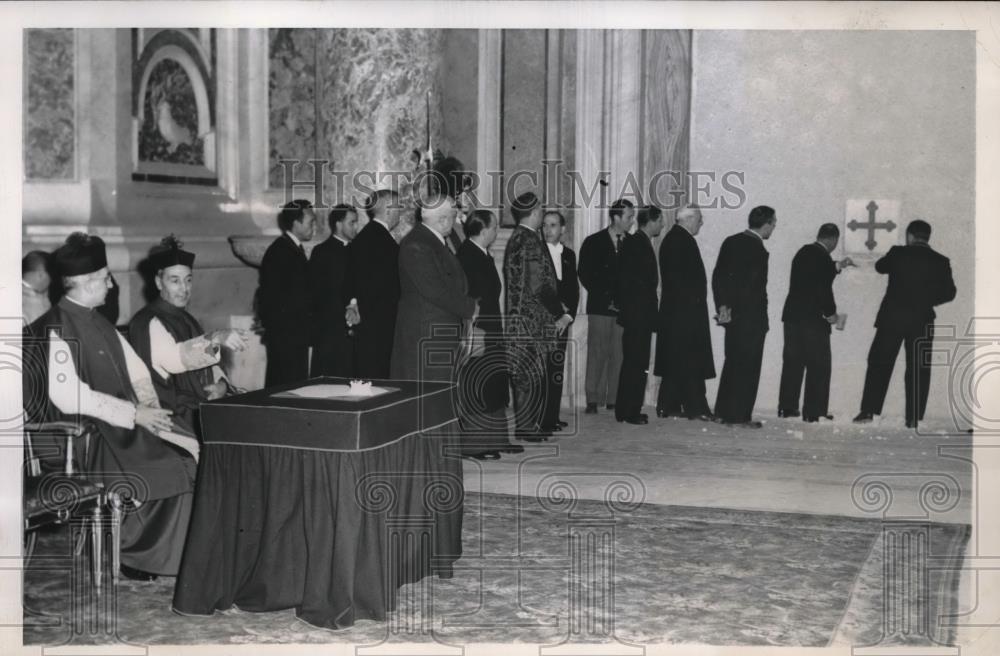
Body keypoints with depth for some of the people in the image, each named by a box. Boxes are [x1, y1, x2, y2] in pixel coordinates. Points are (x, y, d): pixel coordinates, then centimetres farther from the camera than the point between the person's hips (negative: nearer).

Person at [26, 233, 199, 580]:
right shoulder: (56, 328, -12)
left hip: (120, 422, 8)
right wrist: (134, 414, -21)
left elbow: (135, 369, 20)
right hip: (79, 434, -8)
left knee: (192, 449, -10)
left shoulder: (98, 322, 15)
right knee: (175, 467, -21)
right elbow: (67, 395, -23)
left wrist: (148, 404, -1)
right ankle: (135, 552, -2)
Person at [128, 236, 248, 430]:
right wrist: (215, 339, -41)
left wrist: (221, 384, 1)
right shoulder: (148, 323, -9)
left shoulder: (187, 320, 18)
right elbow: (173, 359, -28)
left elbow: (209, 365, 23)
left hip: (204, 406, 8)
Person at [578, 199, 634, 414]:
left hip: (624, 307, 2)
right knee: (597, 354, -2)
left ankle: (615, 399, 3)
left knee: (620, 355, -2)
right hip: (601, 307, -2)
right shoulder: (593, 242, 4)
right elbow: (585, 275, 1)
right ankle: (593, 400, 1)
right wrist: (605, 297, -7)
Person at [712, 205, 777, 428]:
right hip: (751, 317, -8)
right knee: (748, 366, 1)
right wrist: (728, 307, -7)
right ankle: (739, 416, 5)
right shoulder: (757, 250, -17)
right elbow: (753, 287, -18)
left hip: (732, 315, 8)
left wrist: (722, 305, 5)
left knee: (732, 362, 16)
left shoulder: (731, 241, 6)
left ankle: (723, 412, 20)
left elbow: (717, 276, 5)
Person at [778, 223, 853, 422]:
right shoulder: (823, 257, -14)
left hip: (792, 315, 7)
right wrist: (831, 313, -4)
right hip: (813, 318, -7)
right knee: (819, 365, 2)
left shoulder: (803, 252, 8)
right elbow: (824, 289, -17)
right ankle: (813, 411, 2)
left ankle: (787, 406, 14)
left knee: (792, 362, 12)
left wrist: (837, 266, 28)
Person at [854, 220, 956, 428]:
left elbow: (880, 266, 15)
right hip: (922, 321, 1)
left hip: (892, 317, -1)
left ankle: (868, 411, 1)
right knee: (918, 369, 7)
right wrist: (925, 299, 14)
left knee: (879, 364, 6)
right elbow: (949, 292, 2)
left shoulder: (897, 253, -4)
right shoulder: (940, 262, -1)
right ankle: (913, 417, 5)